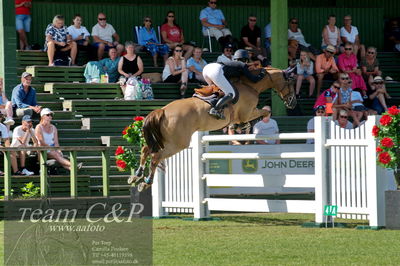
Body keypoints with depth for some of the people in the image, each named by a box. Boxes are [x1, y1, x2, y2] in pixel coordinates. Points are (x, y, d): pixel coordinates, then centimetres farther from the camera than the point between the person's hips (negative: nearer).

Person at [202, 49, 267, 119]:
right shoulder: (243, 65, 16)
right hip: (216, 71, -8)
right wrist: (262, 74, 30)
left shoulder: (233, 63, 36)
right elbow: (254, 79, 14)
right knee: (232, 94, -8)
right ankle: (215, 110, -22)